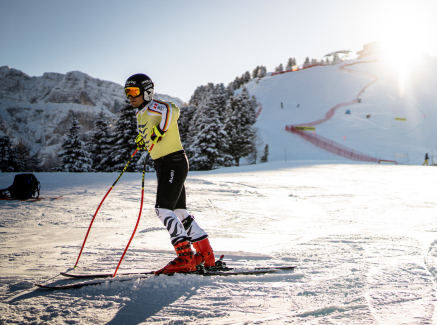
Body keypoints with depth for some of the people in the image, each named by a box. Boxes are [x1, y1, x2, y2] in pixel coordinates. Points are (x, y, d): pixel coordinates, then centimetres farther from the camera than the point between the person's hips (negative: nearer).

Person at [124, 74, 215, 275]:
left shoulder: (153, 107, -13)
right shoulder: (141, 113, 15)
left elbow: (172, 110, -35)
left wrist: (159, 131, -29)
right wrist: (142, 141, 15)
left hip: (174, 163, -10)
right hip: (162, 165, 10)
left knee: (163, 209, -15)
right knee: (179, 212, 11)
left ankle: (185, 258, -14)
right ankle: (206, 255, 18)